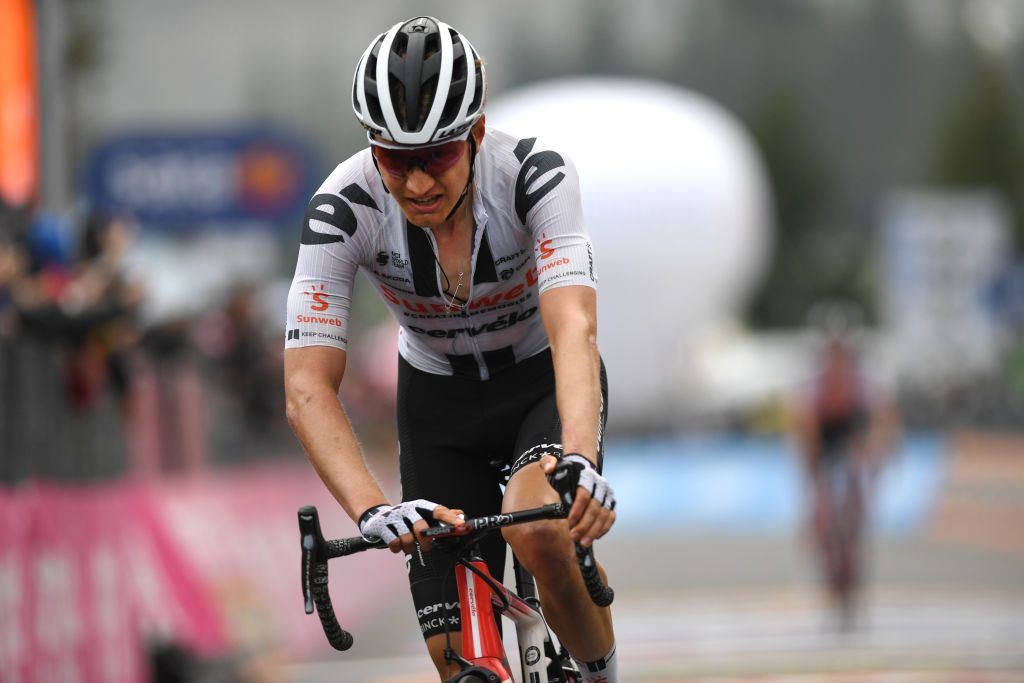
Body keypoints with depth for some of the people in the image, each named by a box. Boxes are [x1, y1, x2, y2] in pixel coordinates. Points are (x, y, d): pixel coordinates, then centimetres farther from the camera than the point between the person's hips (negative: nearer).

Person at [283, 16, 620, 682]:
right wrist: (372, 509, -50)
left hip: (544, 382, -2)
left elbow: (574, 329, -43)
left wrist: (581, 458, -62)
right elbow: (309, 387, -33)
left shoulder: (534, 172, -30)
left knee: (537, 530, -34)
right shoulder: (345, 208, -27)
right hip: (439, 400, 2)